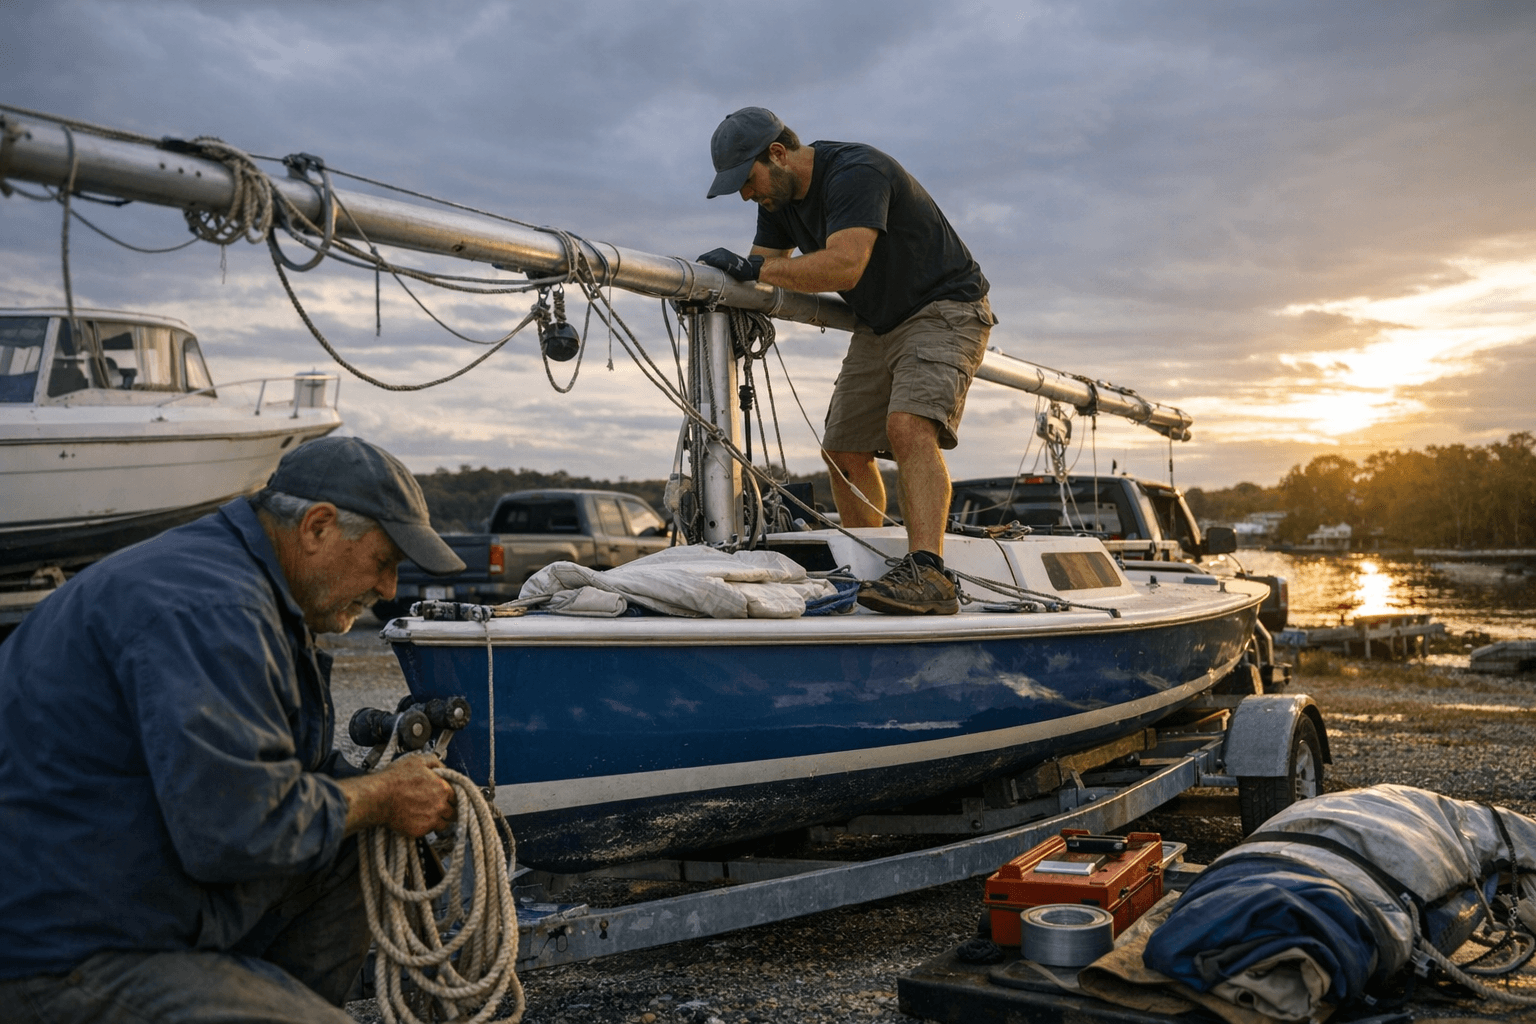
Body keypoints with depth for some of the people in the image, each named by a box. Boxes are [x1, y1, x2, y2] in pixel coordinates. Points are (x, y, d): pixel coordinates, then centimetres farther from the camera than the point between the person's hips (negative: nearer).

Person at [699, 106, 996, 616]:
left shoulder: (855, 173, -26)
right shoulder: (778, 196, 3)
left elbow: (843, 266, -38)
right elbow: (763, 267, 8)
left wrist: (751, 266, -33)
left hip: (944, 311, -9)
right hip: (879, 325, 9)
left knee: (908, 426, -30)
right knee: (844, 449, 6)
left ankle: (928, 573, -39)